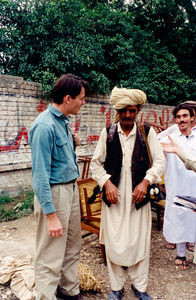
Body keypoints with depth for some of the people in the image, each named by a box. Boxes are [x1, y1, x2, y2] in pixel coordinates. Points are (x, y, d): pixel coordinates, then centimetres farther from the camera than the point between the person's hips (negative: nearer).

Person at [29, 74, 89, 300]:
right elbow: (40, 175, -21)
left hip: (71, 190, 10)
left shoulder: (63, 121, 8)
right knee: (50, 257, 3)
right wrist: (51, 215, -21)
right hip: (54, 194, -9)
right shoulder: (45, 126, -20)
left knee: (72, 249, 21)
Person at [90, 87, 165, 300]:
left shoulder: (148, 132, -1)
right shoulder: (107, 133, 0)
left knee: (140, 241, 9)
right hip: (114, 195, 0)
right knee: (114, 242, 6)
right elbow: (96, 163, 5)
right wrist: (107, 183, -9)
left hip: (138, 195, 0)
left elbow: (159, 162, 2)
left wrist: (145, 182, -11)